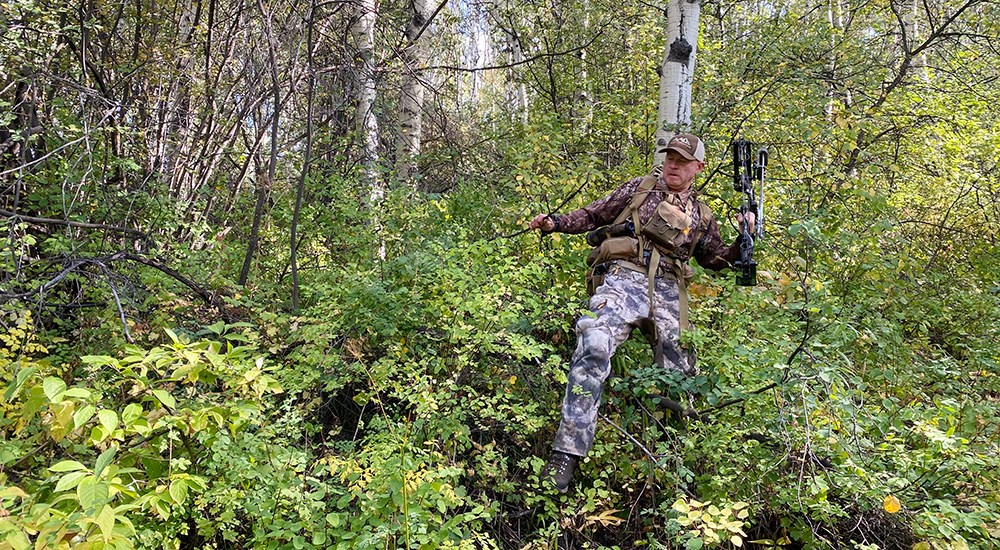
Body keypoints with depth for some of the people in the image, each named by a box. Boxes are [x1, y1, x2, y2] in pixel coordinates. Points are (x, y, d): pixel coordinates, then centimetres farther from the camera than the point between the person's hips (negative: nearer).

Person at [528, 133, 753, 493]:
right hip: (624, 278, -4)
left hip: (668, 292, 5)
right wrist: (555, 223, 6)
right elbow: (595, 215, 19)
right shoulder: (640, 188, 18)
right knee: (594, 347, -29)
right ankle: (567, 453, -30)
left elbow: (716, 260, 32)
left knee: (679, 372, -1)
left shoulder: (700, 216, 24)